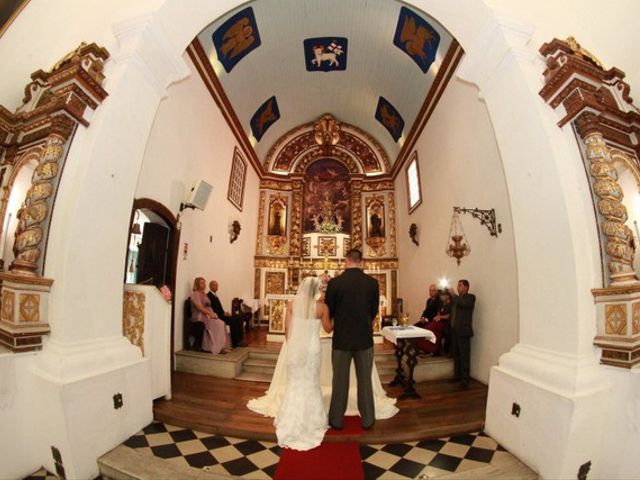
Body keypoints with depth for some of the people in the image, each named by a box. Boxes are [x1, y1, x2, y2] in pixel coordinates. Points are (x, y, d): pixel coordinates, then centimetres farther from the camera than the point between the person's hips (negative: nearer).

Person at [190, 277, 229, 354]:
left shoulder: (204, 294, 21)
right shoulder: (195, 294, -6)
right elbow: (200, 308, -17)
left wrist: (213, 314, -1)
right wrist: (210, 314, -20)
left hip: (207, 315, 8)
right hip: (199, 317, -8)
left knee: (221, 323, -18)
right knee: (218, 324, -26)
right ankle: (216, 347, -17)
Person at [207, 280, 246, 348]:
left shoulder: (215, 295, 22)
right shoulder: (209, 295, -10)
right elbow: (213, 308, -18)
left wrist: (224, 312, 1)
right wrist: (223, 313, -15)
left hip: (220, 315, 10)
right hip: (217, 316, -10)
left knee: (238, 319, -7)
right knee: (233, 320, -27)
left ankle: (239, 340, -10)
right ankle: (236, 342, -18)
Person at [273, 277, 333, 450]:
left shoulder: (291, 304, -6)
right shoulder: (321, 307, -11)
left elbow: (287, 328, -2)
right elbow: (328, 328, 1)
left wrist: (290, 344, 12)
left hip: (295, 346, 2)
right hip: (312, 347, -2)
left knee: (294, 382, 18)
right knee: (311, 383, 16)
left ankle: (290, 422, 29)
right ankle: (310, 421, 29)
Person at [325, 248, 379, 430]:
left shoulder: (334, 282, -12)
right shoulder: (373, 282, -7)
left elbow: (328, 312, -3)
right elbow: (374, 311, 3)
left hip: (341, 338, -1)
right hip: (365, 338, 1)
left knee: (340, 381, 13)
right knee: (365, 380, 16)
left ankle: (337, 420, 27)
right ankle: (367, 419, 29)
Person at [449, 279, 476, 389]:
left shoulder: (470, 297, -3)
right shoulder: (456, 298, 17)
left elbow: (463, 303, -24)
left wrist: (453, 294, -19)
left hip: (463, 331, -7)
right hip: (454, 330, 7)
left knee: (464, 356, -4)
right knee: (455, 354, 12)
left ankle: (465, 379, 2)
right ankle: (457, 375, 22)